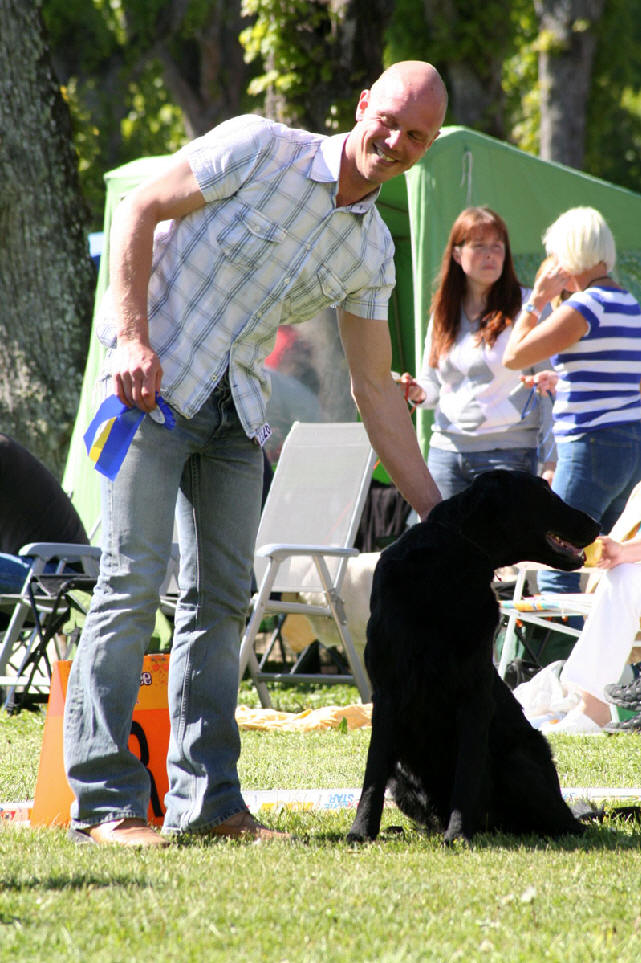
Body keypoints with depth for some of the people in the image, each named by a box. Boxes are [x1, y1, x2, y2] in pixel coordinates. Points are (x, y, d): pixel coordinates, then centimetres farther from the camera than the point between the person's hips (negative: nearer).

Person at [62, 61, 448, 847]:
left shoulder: (371, 250, 7)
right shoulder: (259, 149, -10)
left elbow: (375, 390, 11)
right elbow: (140, 212, -8)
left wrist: (435, 511, 8)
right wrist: (132, 337, -19)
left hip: (236, 411, 7)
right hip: (153, 383, -7)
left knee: (222, 596, 4)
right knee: (133, 581, -11)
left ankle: (205, 798, 8)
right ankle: (103, 801, -11)